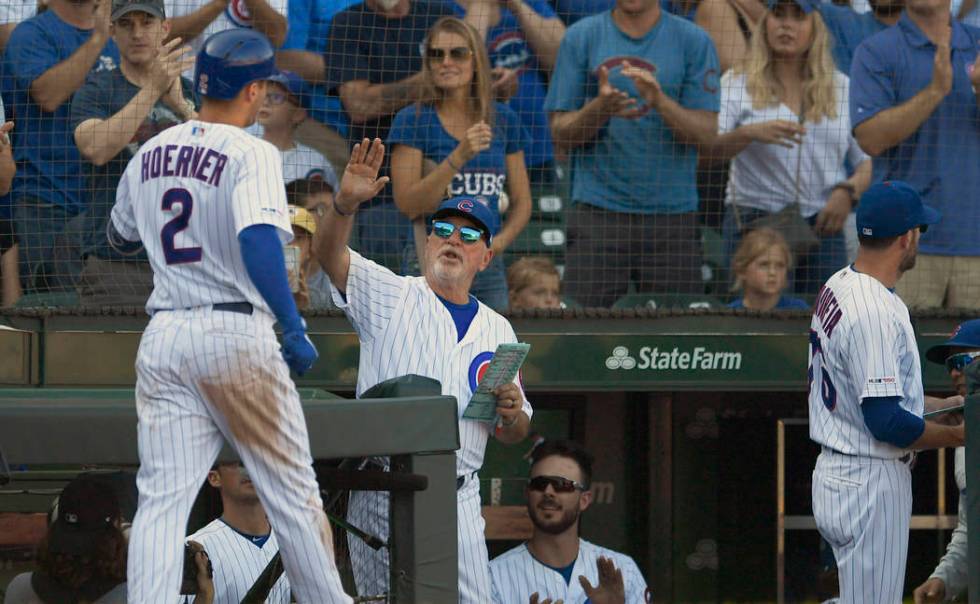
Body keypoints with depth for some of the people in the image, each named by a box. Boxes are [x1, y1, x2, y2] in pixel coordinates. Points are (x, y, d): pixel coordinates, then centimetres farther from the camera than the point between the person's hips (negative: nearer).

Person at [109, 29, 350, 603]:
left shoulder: (149, 155, 11)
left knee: (162, 499, -1)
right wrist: (294, 328, -24)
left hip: (163, 338, 5)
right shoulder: (252, 154, -9)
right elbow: (258, 241, -25)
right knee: (293, 492, 7)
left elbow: (121, 236, 27)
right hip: (237, 335, -5)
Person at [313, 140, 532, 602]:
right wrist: (346, 204, -30)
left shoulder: (497, 330, 18)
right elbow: (329, 254, -11)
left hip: (458, 497, 3)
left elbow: (513, 436, 22)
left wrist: (513, 412, -2)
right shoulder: (390, 297, 7)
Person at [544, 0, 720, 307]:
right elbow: (561, 134, 4)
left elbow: (706, 133, -2)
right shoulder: (581, 37, 6)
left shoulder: (693, 40, 5)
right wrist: (600, 108, -16)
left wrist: (660, 102, -19)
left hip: (673, 213, 0)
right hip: (598, 210, 0)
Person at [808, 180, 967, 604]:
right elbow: (886, 423, -26)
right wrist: (959, 434, -13)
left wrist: (944, 404, 16)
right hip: (872, 484, -10)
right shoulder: (875, 313, -23)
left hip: (834, 473, 10)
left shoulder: (838, 288, 9)